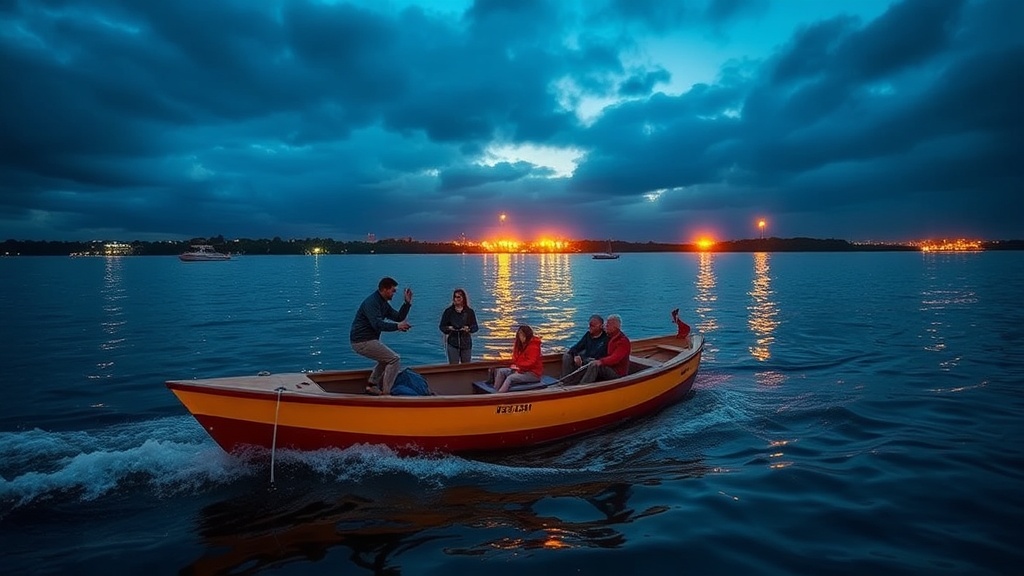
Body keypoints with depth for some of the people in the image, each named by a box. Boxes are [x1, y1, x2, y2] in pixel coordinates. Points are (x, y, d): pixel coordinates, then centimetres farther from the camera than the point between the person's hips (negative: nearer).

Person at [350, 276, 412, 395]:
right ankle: (386, 392, -8)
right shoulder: (371, 302, -17)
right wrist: (397, 326, -36)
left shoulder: (383, 303, 15)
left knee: (386, 359, 27)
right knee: (394, 359, -10)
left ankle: (373, 386, 22)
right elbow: (377, 324, -29)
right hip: (362, 341, -11)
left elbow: (398, 317, 12)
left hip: (368, 340, 11)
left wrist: (407, 303, 4)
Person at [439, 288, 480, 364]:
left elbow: (475, 327, 3)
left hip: (466, 343, 1)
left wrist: (468, 329, -17)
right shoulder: (448, 311, 2)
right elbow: (441, 326, 5)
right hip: (452, 343, -1)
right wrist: (448, 328, -15)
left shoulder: (469, 311, 3)